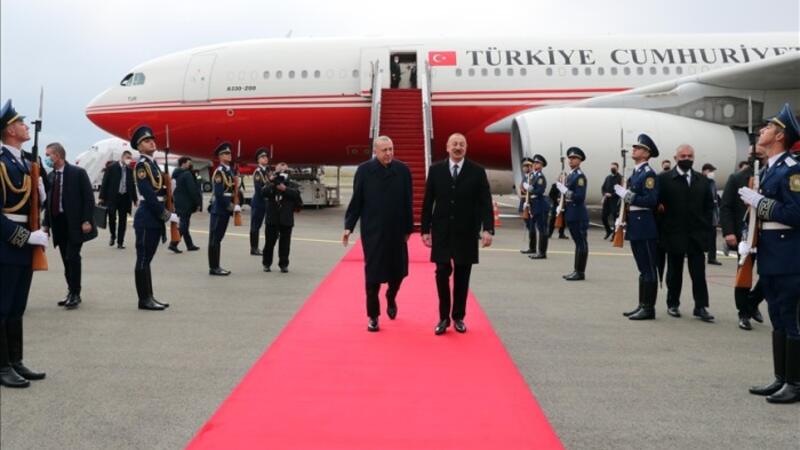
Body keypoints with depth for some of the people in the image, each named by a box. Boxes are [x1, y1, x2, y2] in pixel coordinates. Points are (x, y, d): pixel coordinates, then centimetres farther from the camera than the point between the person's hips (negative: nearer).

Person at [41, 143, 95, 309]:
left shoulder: (78, 172, -5)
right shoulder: (50, 176, 12)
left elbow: (89, 198, -8)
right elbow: (49, 200, 16)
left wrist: (87, 220, -15)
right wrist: (46, 223, 10)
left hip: (74, 223, -6)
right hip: (58, 223, 6)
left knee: (72, 258, -8)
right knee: (66, 260, 8)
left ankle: (75, 293, 0)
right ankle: (71, 292, 16)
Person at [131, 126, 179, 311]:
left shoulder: (153, 163, 16)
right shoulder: (142, 165, -12)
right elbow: (149, 195, -20)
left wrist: (168, 188, 3)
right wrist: (167, 215, -18)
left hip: (154, 218, 9)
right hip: (146, 219, -9)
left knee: (147, 259, 13)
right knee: (143, 259, -2)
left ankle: (149, 298, 18)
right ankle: (144, 299, 3)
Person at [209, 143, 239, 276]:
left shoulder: (229, 171, 15)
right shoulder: (219, 172, -13)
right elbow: (219, 194, -20)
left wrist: (235, 205, 6)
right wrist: (232, 207, -17)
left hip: (226, 210, 9)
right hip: (219, 210, -9)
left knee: (218, 238, 12)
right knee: (215, 238, -3)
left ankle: (216, 266, 18)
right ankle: (213, 268, 1)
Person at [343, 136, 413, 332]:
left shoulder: (403, 170, -1)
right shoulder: (364, 170, -5)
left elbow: (407, 202, 3)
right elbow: (356, 200, -2)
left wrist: (408, 228, 4)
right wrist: (349, 226, -5)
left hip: (396, 231, 2)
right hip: (372, 231, -2)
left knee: (398, 270, 10)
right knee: (373, 273, 2)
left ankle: (391, 298, 42)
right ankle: (373, 315, 15)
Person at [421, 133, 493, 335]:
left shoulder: (477, 172, -1)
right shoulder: (435, 170, 3)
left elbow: (485, 203, -4)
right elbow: (428, 202, 5)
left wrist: (488, 229, -15)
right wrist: (425, 229, 2)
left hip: (466, 233, 0)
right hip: (442, 232, 0)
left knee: (462, 276, 7)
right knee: (442, 274, 0)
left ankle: (458, 317, 20)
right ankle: (443, 318, 11)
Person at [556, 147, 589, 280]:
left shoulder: (580, 176, -13)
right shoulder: (570, 175, 15)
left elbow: (580, 197, -20)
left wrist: (565, 190, -21)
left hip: (578, 215, -9)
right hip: (571, 214, 9)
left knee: (581, 243, -4)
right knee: (578, 242, 13)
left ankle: (580, 272, -1)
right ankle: (577, 271, 18)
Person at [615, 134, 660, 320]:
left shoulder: (648, 173, -11)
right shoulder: (635, 172, 17)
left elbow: (651, 200, -20)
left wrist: (628, 196, -20)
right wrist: (621, 216, 12)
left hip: (644, 226, -9)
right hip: (635, 226, 9)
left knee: (648, 269, -3)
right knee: (643, 269, 14)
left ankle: (649, 308, 2)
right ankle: (642, 305, 21)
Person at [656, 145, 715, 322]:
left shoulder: (702, 180, 9)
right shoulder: (664, 178, -2)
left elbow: (708, 206, 10)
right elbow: (658, 204, -5)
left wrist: (706, 229, 2)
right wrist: (662, 230, -9)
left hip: (697, 234, 2)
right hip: (674, 234, -2)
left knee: (699, 273, 0)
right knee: (674, 271, 8)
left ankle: (701, 307, 3)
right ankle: (673, 304, 19)